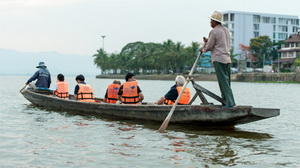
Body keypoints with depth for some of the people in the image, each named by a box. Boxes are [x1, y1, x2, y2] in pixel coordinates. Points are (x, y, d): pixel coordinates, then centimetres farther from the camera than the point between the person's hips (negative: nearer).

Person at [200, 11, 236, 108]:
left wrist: (203, 49, 15)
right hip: (227, 59, 8)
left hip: (219, 59, -8)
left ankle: (231, 103, -12)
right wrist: (208, 41, 24)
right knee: (226, 82, 11)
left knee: (224, 82, -8)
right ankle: (225, 101, 14)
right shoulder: (225, 30, 17)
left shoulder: (214, 32, -9)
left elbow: (209, 47, -6)